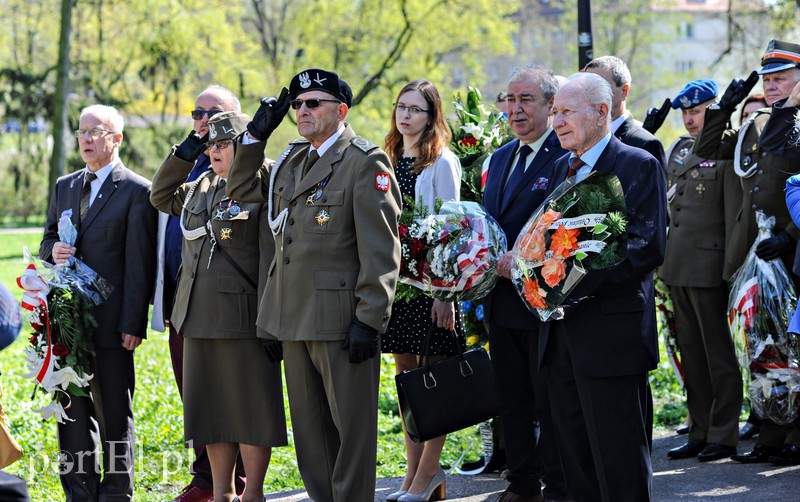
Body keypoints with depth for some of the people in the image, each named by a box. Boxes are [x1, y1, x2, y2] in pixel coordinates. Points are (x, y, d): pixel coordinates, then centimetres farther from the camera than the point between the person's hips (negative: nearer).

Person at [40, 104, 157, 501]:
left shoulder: (137, 191, -5)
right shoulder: (64, 187, 15)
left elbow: (139, 265, -8)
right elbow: (47, 241, 21)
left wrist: (133, 324, -13)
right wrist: (53, 250, -5)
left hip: (111, 320, -6)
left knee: (114, 415, 3)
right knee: (72, 410, 9)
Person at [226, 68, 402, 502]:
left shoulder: (366, 163, -9)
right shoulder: (291, 161, 15)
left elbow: (381, 250, -13)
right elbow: (242, 189, 26)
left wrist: (369, 319, -18)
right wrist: (257, 133, 13)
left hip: (340, 316, -8)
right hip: (295, 319, 8)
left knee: (351, 425, -1)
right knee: (309, 425, 13)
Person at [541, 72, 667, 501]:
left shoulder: (638, 166, -7)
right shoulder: (562, 168, 17)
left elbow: (649, 247, -17)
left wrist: (578, 284, -23)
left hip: (612, 333, -8)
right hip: (561, 334, 8)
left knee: (619, 465, -4)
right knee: (575, 456, 12)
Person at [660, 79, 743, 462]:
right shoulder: (678, 149, 13)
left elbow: (734, 214, -11)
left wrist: (731, 267, -14)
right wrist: (662, 256, 13)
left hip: (708, 266, -8)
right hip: (678, 266, 8)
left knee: (718, 353, -1)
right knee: (691, 354, 12)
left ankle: (723, 435, 6)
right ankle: (700, 433, 19)